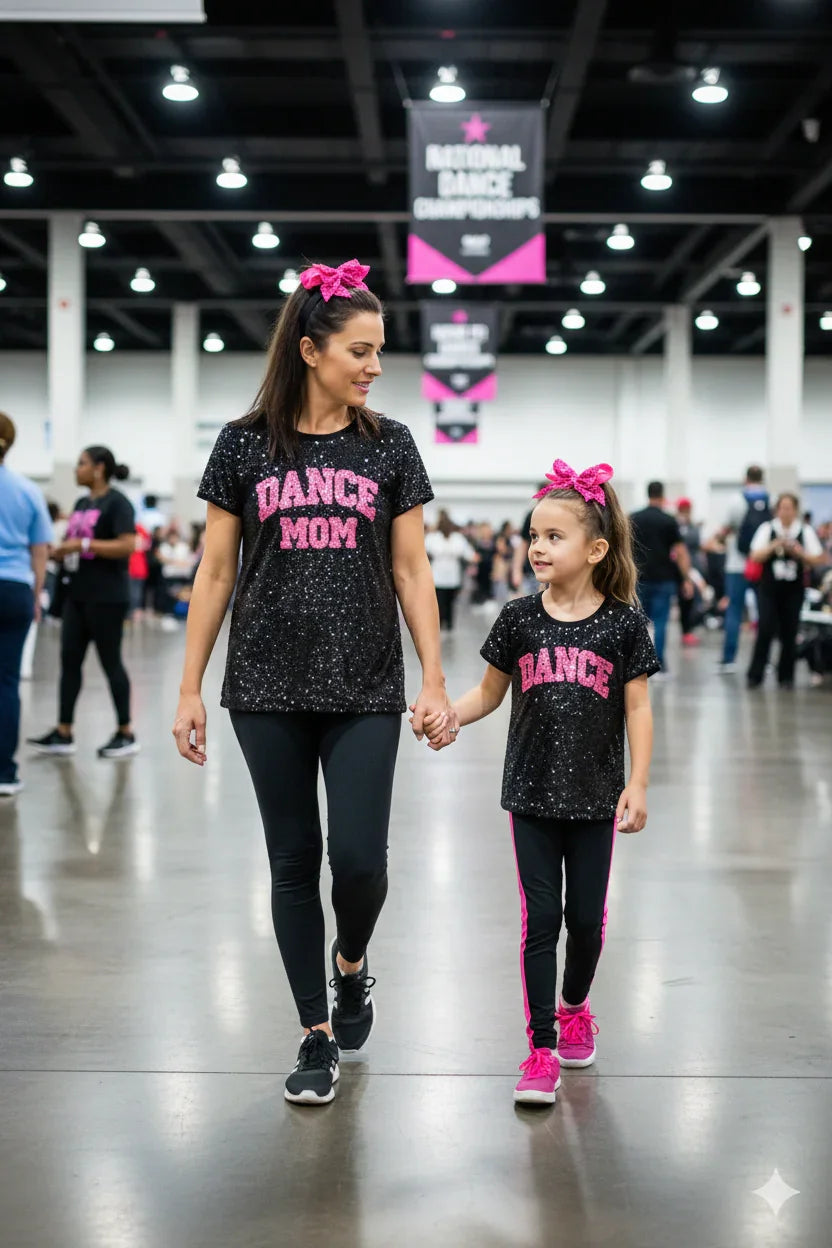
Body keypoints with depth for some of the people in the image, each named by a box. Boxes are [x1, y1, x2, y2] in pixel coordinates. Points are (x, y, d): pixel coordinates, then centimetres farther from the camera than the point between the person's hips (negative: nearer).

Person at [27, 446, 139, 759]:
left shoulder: (117, 502, -10)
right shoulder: (81, 504, 15)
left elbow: (127, 545, -21)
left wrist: (83, 544, -21)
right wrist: (57, 551, 3)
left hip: (106, 597, -8)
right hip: (77, 594, 8)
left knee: (110, 662, -1)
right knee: (69, 661, 5)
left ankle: (126, 734, 8)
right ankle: (63, 733, 8)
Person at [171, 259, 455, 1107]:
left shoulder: (388, 447, 4)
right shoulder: (245, 445, 1)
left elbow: (411, 572, 4)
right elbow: (215, 574, 3)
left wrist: (435, 682, -3)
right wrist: (189, 689, 0)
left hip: (364, 691, 0)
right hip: (269, 690, 0)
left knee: (359, 859, -7)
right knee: (294, 863, 6)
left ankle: (350, 963, 27)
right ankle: (318, 1035, 20)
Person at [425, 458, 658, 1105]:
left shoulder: (623, 623, -6)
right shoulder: (520, 619, -1)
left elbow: (638, 708, -2)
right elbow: (489, 693, 6)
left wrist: (638, 784, -7)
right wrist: (445, 715, -12)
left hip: (595, 797, 0)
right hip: (532, 792, 1)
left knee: (586, 917, 10)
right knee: (540, 918, 0)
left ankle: (574, 1007, 38)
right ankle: (541, 1048, 7)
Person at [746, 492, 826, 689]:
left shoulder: (806, 531, 3)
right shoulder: (767, 529, 0)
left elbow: (818, 560, 0)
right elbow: (755, 556, -5)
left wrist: (799, 552, -16)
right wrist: (775, 545, -17)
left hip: (794, 590, 1)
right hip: (769, 589, -1)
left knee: (789, 633, 4)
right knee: (765, 630, -7)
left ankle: (786, 676, 15)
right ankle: (755, 675, 1)